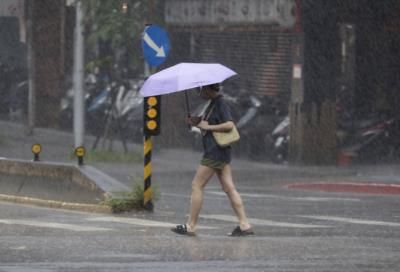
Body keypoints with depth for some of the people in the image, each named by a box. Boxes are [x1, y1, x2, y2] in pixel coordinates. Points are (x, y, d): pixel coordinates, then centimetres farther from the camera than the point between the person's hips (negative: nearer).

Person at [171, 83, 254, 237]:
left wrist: (207, 126, -18)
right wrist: (197, 123, 7)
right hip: (221, 153, 10)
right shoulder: (213, 104, 16)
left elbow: (229, 125, -24)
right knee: (229, 188, 5)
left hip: (215, 153, -10)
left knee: (197, 186, -5)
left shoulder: (220, 104, -14)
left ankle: (190, 227, -1)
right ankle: (244, 225, 1)